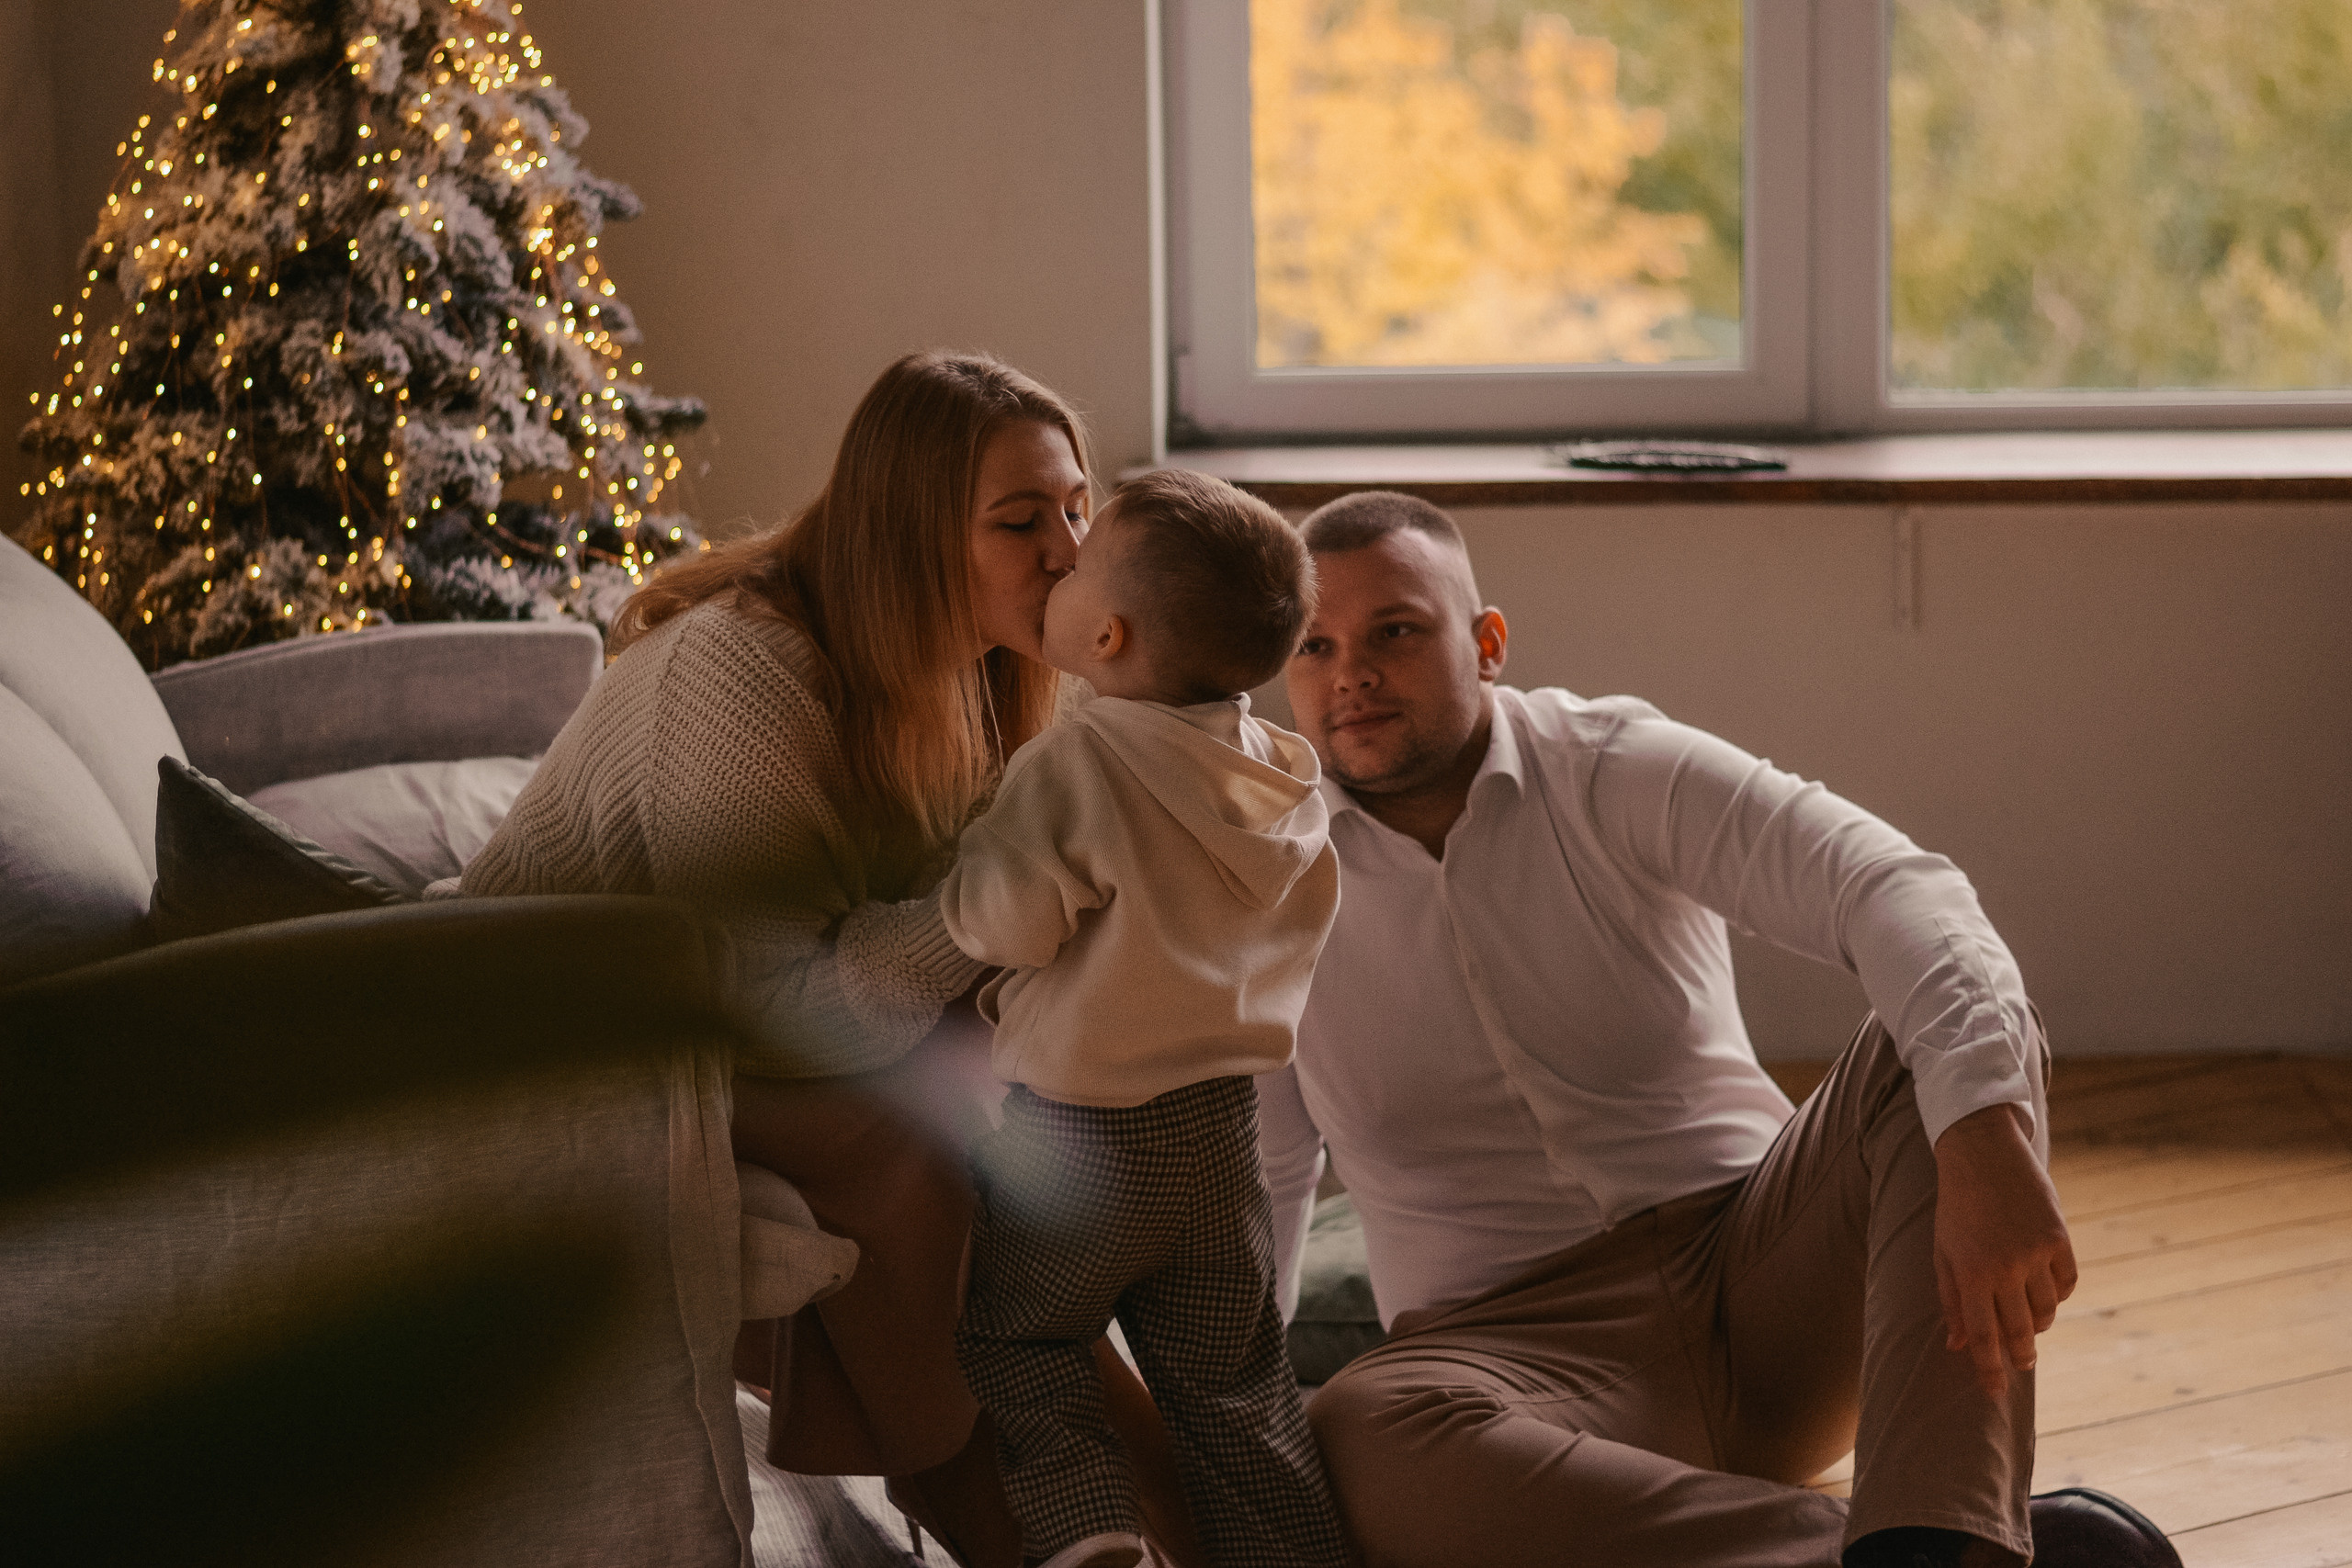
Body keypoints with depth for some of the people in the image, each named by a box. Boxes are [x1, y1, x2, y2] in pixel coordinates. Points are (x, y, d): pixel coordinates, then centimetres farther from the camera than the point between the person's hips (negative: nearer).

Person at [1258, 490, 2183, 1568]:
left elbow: (1894, 891, -21)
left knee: (1952, 1036, -25)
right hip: (1521, 1348, 0)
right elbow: (1257, 1181, 14)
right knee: (1353, 1444, -37)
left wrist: (1987, 1138, -39)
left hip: (1756, 1274, 1)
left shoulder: (1620, 772, -4)